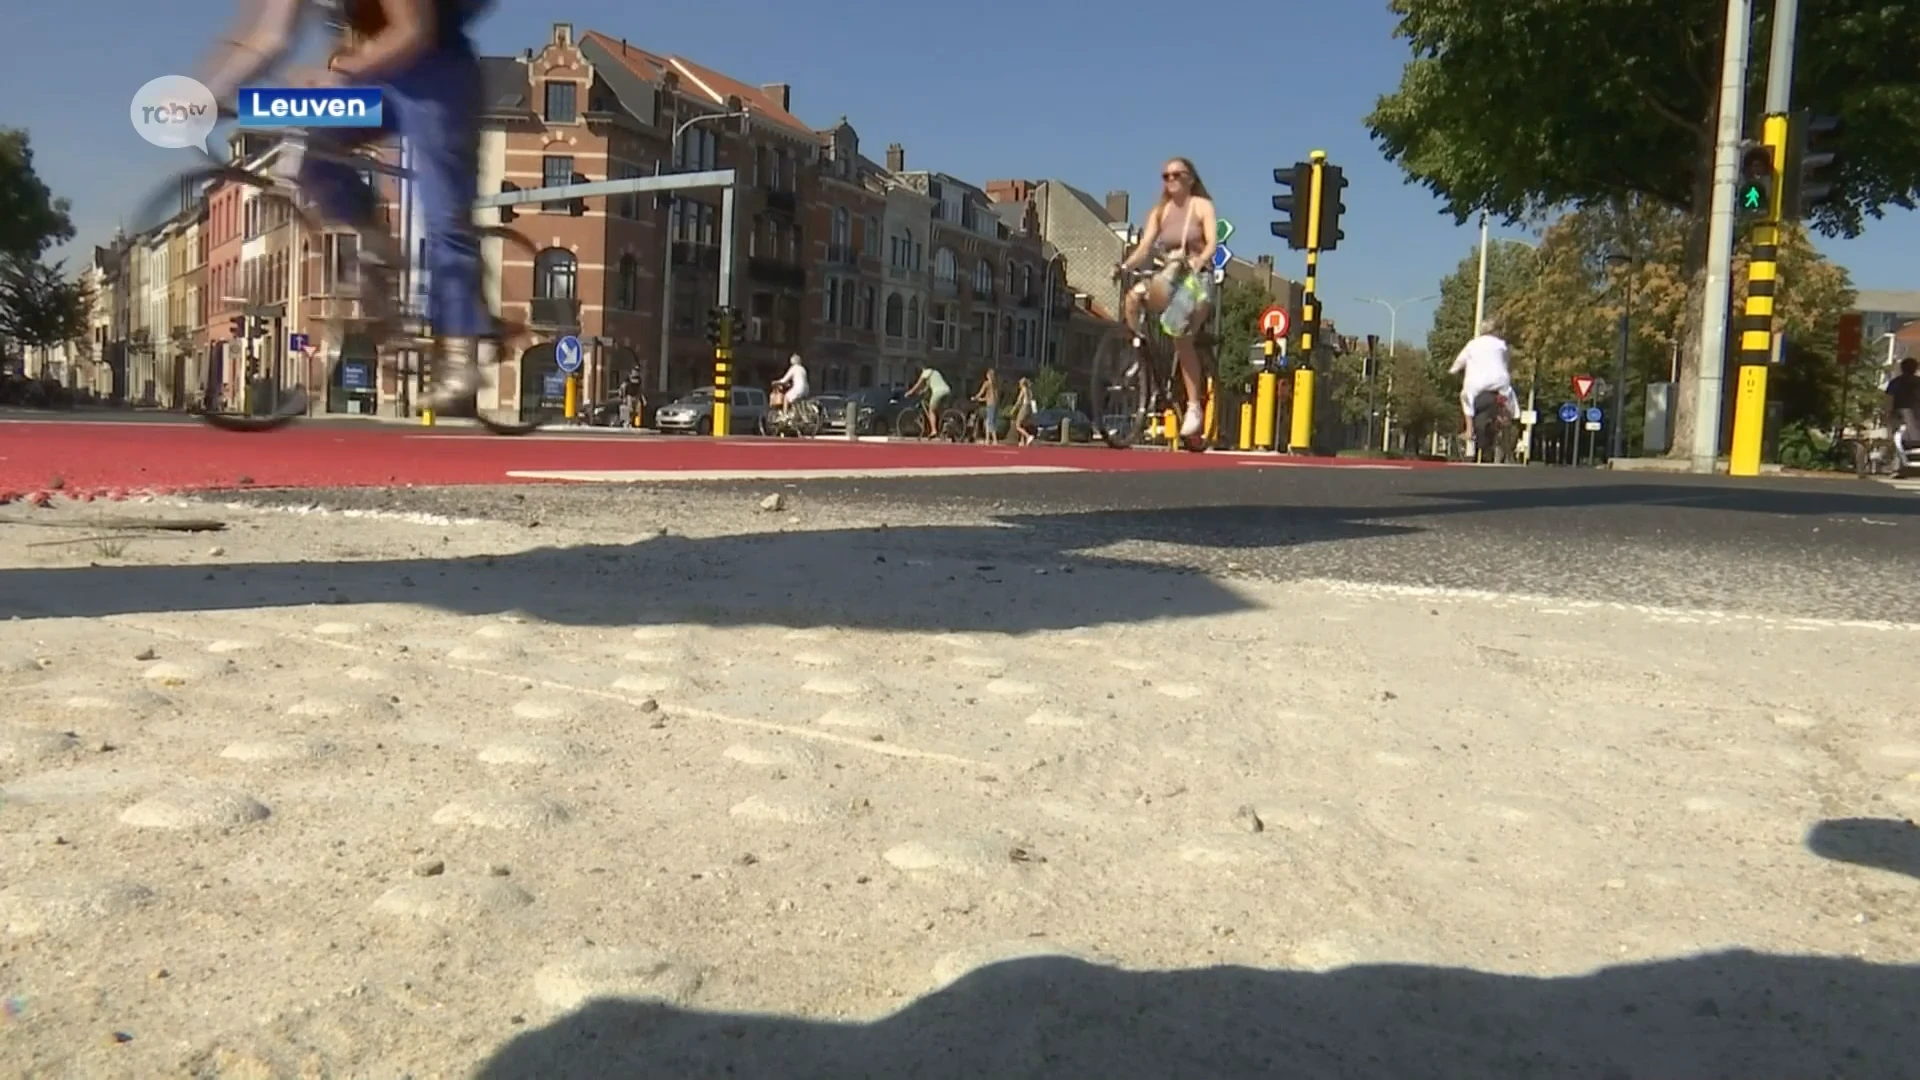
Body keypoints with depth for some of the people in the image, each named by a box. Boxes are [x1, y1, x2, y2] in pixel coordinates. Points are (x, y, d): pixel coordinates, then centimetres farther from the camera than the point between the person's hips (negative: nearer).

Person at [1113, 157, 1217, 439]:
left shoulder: (1202, 206, 2)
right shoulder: (1159, 212, 12)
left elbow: (1212, 242, -12)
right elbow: (1144, 246, -1)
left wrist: (1198, 262, -34)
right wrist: (1125, 266, -21)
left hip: (1198, 279, -4)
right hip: (1169, 278, 4)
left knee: (1181, 335, -25)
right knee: (1133, 297, -28)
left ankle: (1194, 406, -17)